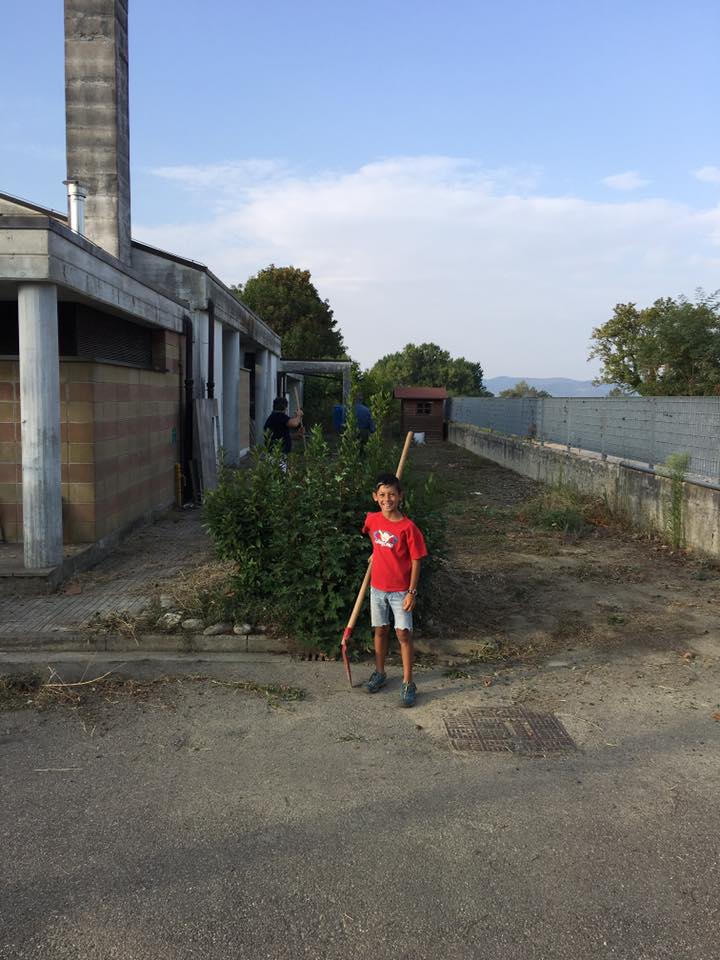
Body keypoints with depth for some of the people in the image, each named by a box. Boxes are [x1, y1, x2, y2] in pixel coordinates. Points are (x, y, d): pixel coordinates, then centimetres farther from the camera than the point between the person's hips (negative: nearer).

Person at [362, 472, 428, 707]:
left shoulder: (408, 527, -17)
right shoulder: (372, 519, -4)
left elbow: (416, 561, -13)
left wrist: (412, 592, -15)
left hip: (400, 590, -4)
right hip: (377, 587, 4)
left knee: (403, 634, -1)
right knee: (380, 630, 16)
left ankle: (408, 683, 8)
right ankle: (380, 673, 32)